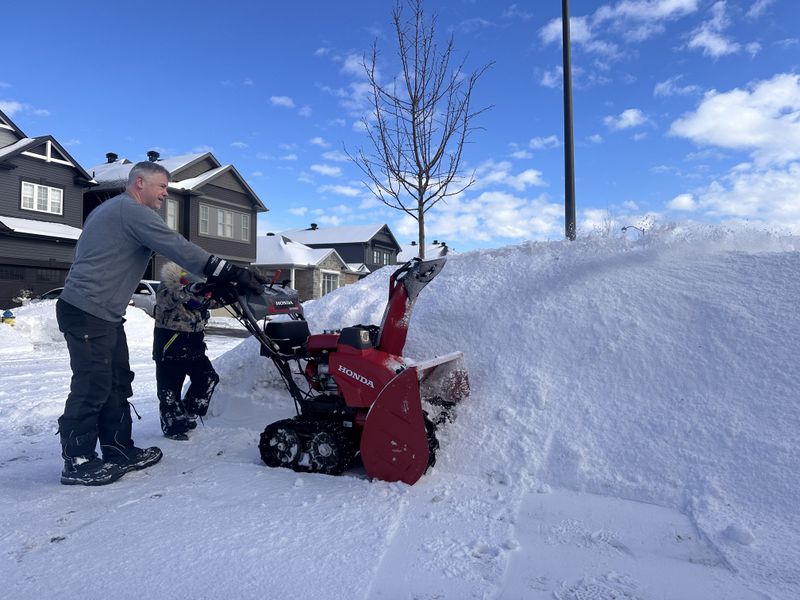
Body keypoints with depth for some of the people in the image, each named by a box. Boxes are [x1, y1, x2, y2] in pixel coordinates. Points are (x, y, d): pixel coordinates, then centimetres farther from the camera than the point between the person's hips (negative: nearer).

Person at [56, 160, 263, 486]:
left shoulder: (109, 209, 21)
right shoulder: (135, 212, -13)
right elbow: (180, 249, -21)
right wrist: (232, 272, -21)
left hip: (102, 313, 11)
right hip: (89, 312, -11)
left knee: (117, 382, 12)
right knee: (93, 385, -6)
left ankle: (119, 449, 19)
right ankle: (78, 462, 4)